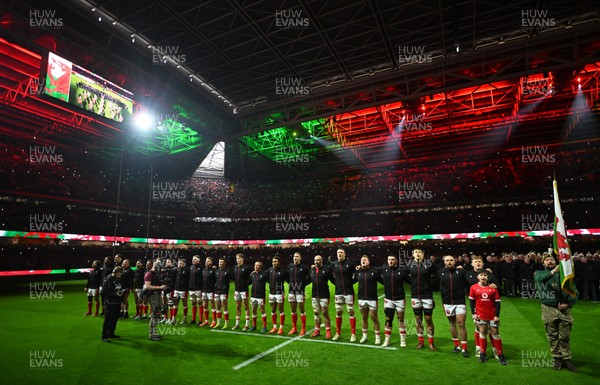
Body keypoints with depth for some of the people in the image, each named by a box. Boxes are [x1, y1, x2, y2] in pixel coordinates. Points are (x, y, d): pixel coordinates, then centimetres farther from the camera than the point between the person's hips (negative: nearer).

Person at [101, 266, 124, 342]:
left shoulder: (119, 279, 10)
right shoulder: (108, 280, -11)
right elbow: (104, 292, -15)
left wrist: (121, 292, 0)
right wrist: (115, 294, -21)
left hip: (117, 303, 7)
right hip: (110, 303, -7)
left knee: (115, 319, 13)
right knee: (107, 320, -3)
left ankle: (111, 333, 26)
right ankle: (104, 336, 4)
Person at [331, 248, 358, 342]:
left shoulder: (350, 263, -9)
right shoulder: (333, 264, 0)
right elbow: (330, 275, 16)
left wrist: (352, 282, -6)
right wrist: (336, 283, 8)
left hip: (349, 292, -3)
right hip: (338, 292, 3)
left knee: (351, 313, 2)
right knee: (338, 313, 10)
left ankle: (353, 334, 12)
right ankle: (338, 333, 24)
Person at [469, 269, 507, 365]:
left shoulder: (493, 288, -5)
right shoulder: (473, 288, -5)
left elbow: (497, 302, -1)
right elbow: (471, 301, 2)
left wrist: (497, 315, -4)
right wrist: (473, 313, -1)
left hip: (492, 315, 0)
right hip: (480, 315, 0)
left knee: (495, 333, 6)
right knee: (482, 333, 8)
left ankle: (500, 355, 18)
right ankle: (483, 354, 20)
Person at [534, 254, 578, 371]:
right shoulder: (539, 273, 5)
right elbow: (539, 278, -21)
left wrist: (568, 304, -8)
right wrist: (553, 271, -36)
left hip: (564, 310, 0)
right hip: (549, 310, 0)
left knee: (565, 336, 6)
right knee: (552, 336, 8)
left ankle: (566, 359, 19)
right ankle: (557, 358, 21)